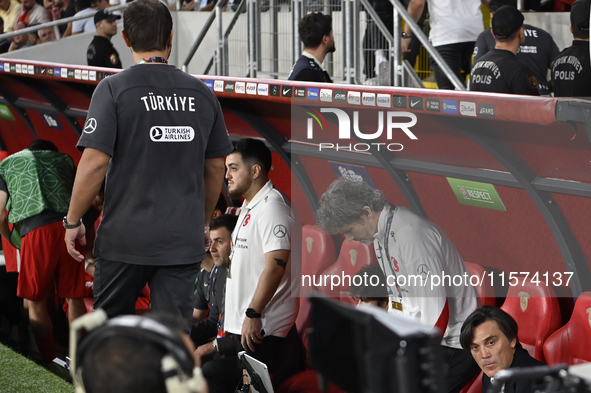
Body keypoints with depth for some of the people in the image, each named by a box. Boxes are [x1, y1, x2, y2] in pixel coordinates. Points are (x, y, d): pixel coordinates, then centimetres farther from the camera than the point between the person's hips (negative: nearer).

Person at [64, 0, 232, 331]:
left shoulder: (113, 89, -8)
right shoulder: (202, 93, 5)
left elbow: (95, 162, -14)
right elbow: (216, 167, 11)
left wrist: (73, 221, -3)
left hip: (125, 237, -3)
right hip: (184, 238, 3)